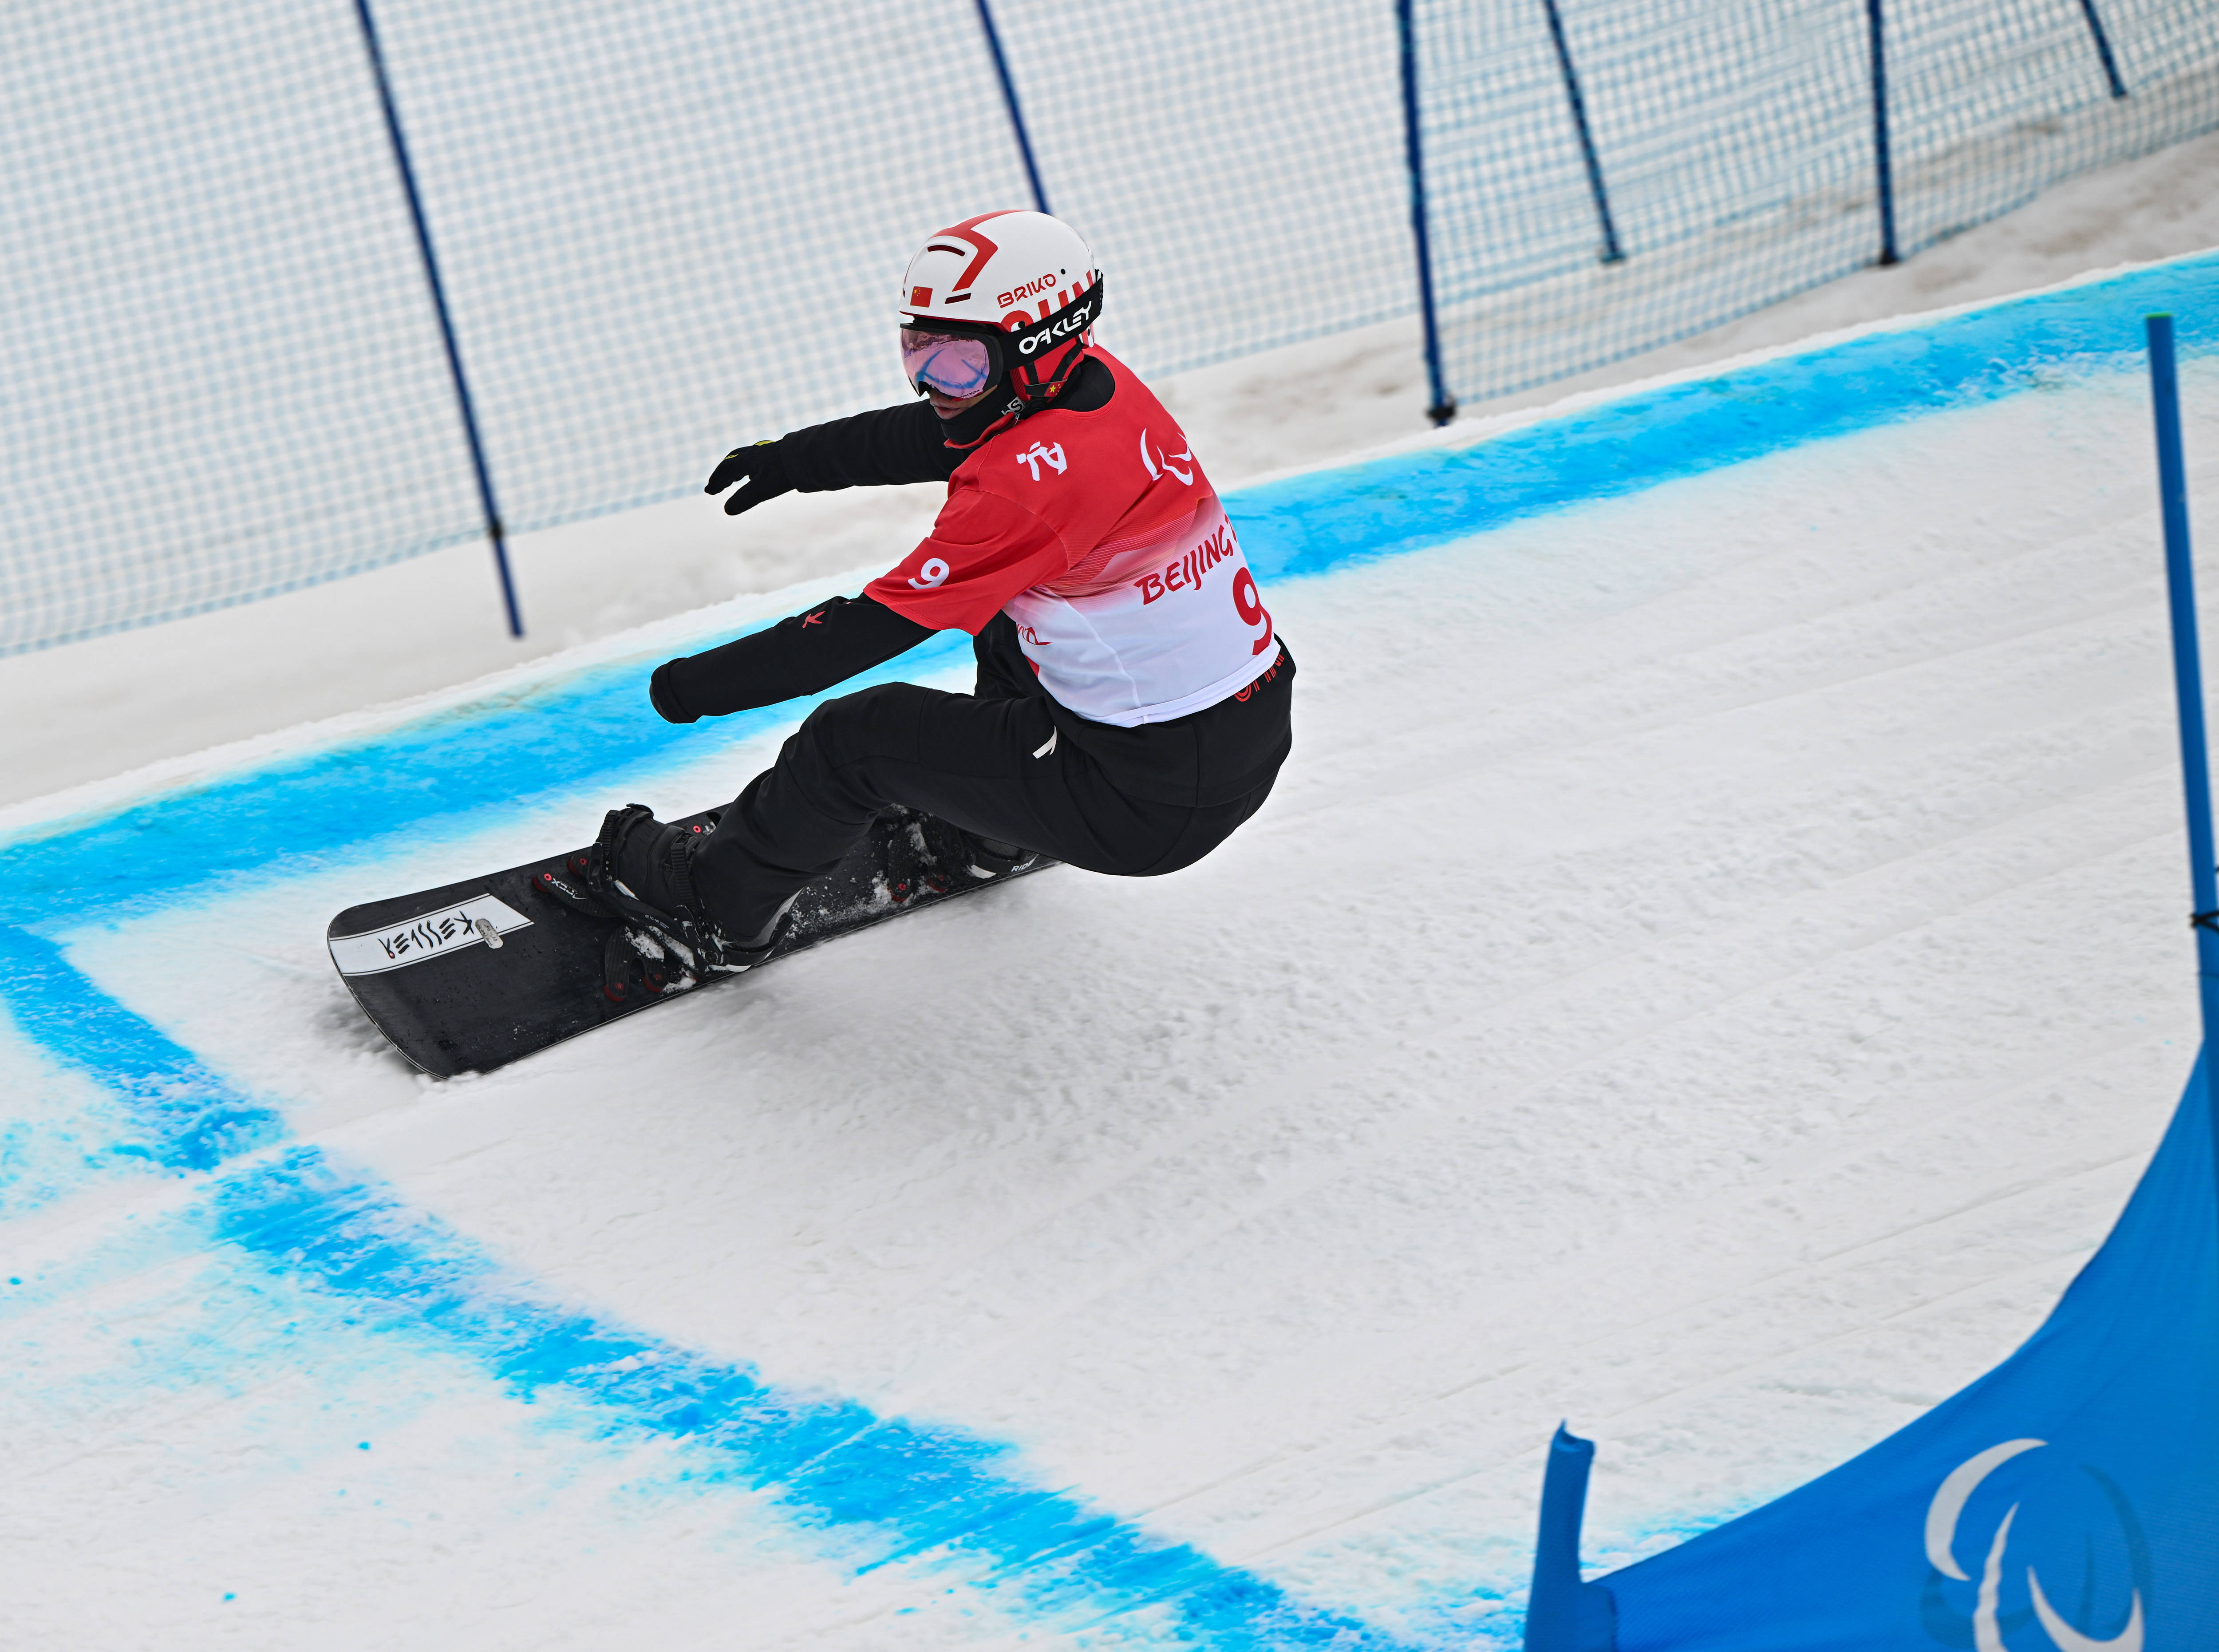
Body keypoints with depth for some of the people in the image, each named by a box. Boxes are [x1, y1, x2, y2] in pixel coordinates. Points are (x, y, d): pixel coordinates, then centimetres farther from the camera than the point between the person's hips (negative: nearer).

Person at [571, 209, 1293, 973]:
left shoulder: (1032, 480, -26)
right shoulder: (1094, 379, 0)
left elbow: (874, 628, -20)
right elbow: (921, 436, 20)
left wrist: (701, 686, -10)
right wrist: (791, 460, 29)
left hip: (1157, 796, -9)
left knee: (856, 736, 3)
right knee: (1002, 610, 32)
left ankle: (719, 904, 25)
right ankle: (990, 829, 48)